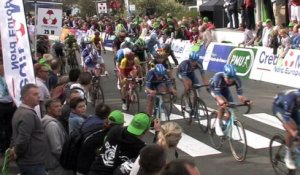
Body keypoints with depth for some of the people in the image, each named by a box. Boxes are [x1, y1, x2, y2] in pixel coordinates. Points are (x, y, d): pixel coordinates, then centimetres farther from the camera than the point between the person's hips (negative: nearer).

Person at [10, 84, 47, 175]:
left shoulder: (20, 111, 13)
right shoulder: (28, 114, -20)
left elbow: (16, 135, 22)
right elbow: (23, 139, -28)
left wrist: (14, 149, 10)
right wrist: (17, 153, -12)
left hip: (28, 162, 10)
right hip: (33, 164, -10)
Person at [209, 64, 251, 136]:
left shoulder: (237, 79, -33)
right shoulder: (218, 77, -43)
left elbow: (240, 94, -34)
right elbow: (217, 95, -45)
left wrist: (245, 100, -55)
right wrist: (222, 102, -65)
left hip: (224, 88, 4)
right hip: (214, 88, -4)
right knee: (223, 103, -28)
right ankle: (218, 125, -15)